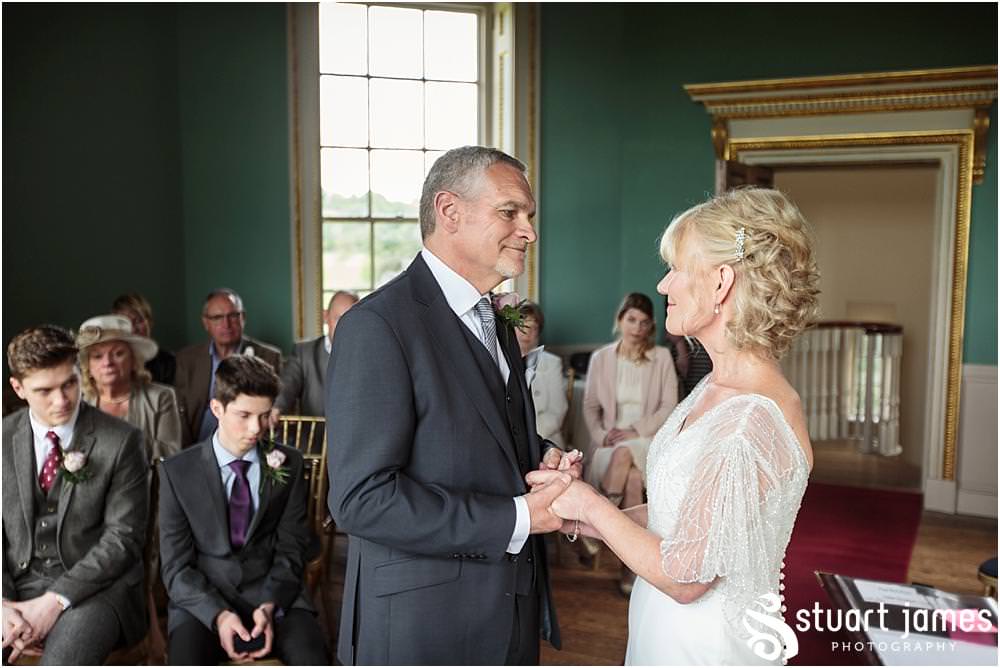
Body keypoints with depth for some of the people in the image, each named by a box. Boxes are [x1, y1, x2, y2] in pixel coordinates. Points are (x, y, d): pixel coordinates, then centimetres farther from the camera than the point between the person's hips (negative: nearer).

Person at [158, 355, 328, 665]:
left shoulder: (288, 463, 3)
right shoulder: (178, 471, 0)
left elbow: (290, 549, 4)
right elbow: (176, 567, -1)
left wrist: (269, 607, -13)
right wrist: (219, 615, -17)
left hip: (273, 593, 1)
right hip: (202, 598, 0)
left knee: (313, 661, -27)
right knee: (185, 663, -31)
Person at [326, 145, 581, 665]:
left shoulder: (497, 325, 11)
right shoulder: (377, 325, -18)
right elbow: (360, 498, -23)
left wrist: (544, 461, -2)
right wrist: (516, 519, -21)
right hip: (424, 624, -8)